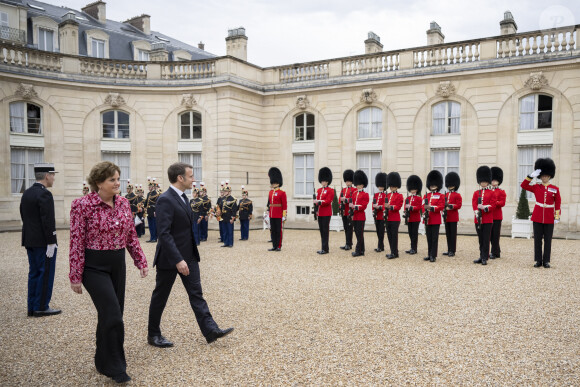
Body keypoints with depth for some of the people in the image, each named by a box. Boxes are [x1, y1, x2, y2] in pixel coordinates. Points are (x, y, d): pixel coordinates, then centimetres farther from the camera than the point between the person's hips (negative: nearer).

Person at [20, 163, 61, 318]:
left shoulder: (26, 194, 12)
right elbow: (48, 221, -21)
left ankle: (32, 307, 20)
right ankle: (41, 307, 6)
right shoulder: (44, 194, -17)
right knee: (46, 273, 0)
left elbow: (24, 217, 16)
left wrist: (30, 236, 20)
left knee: (34, 273, 14)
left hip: (29, 241, 9)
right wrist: (51, 243, -18)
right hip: (43, 242, -9)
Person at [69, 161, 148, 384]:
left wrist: (141, 261, 6)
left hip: (118, 264, 6)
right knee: (113, 315, -10)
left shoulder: (123, 203, 3)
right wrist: (75, 276, -11)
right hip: (94, 266, -6)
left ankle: (104, 363, 35)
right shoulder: (82, 205, -12)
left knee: (111, 315, 14)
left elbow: (131, 236, 10)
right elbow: (77, 243, -11)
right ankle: (115, 367, 8)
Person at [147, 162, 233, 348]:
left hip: (188, 256, 8)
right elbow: (164, 233, -26)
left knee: (196, 293, 6)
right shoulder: (165, 200, -20)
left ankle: (210, 330, 7)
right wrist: (178, 260, -29)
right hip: (170, 258, -8)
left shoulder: (182, 197, 10)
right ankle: (153, 335, 24)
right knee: (160, 297, 8)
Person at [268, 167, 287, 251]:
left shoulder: (282, 193, -7)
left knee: (279, 231, 1)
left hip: (279, 216, -6)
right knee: (272, 231, 9)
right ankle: (274, 246, 17)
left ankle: (279, 246, 8)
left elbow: (285, 205, -9)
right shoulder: (270, 192, 12)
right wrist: (268, 213, 15)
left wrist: (284, 216, -12)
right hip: (272, 216, 6)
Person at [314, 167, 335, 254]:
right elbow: (317, 200, 16)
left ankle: (325, 249, -4)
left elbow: (328, 201, -15)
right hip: (320, 213, 7)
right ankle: (324, 247, 17)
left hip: (326, 214, -7)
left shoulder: (330, 190, -5)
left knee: (325, 231, -6)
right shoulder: (319, 190, 16)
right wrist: (316, 203, -3)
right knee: (321, 230, 9)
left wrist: (319, 202, -23)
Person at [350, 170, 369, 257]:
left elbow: (363, 206, -12)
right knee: (358, 234, 10)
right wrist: (351, 206, -5)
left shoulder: (365, 195, -4)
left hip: (361, 217, -7)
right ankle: (362, 250, 17)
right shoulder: (354, 194, 15)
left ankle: (358, 251, -4)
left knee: (360, 234, -5)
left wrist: (355, 206, -24)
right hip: (355, 217, 7)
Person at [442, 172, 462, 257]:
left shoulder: (457, 195, -2)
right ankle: (449, 250, 16)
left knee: (453, 234, -2)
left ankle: (452, 251, 2)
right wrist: (444, 207, -4)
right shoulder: (445, 194, 14)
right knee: (448, 234, 9)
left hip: (453, 217, -6)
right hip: (446, 217, 6)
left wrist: (450, 207, -21)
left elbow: (459, 205, -10)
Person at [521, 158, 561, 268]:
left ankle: (546, 261, 12)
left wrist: (557, 217, -1)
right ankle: (538, 260, 10)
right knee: (537, 239, 3)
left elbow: (558, 204, 4)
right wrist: (532, 176, -9)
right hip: (537, 217, 0)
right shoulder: (536, 187, 5)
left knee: (548, 240, 4)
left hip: (549, 219, 0)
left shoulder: (555, 189, 3)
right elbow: (523, 185, -2)